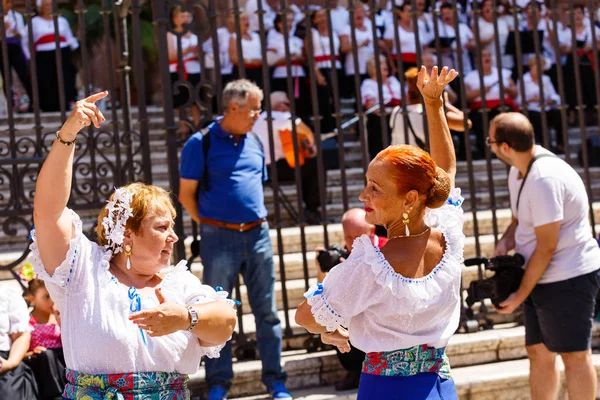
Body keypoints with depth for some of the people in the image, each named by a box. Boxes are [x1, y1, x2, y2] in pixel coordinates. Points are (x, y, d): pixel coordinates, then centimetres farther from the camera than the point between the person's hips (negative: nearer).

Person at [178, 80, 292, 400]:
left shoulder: (255, 142, 12)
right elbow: (186, 194, -2)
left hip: (257, 234, 5)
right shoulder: (201, 143, -5)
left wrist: (257, 221, 13)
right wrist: (209, 226, -1)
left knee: (267, 311, 6)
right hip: (219, 238, -5)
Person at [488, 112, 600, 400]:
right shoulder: (519, 172, 7)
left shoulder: (544, 179, -24)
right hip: (542, 279, 10)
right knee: (538, 352, 13)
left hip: (568, 278, -10)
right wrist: (504, 244, -2)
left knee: (574, 356, -1)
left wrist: (521, 294, -14)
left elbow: (546, 247, -21)